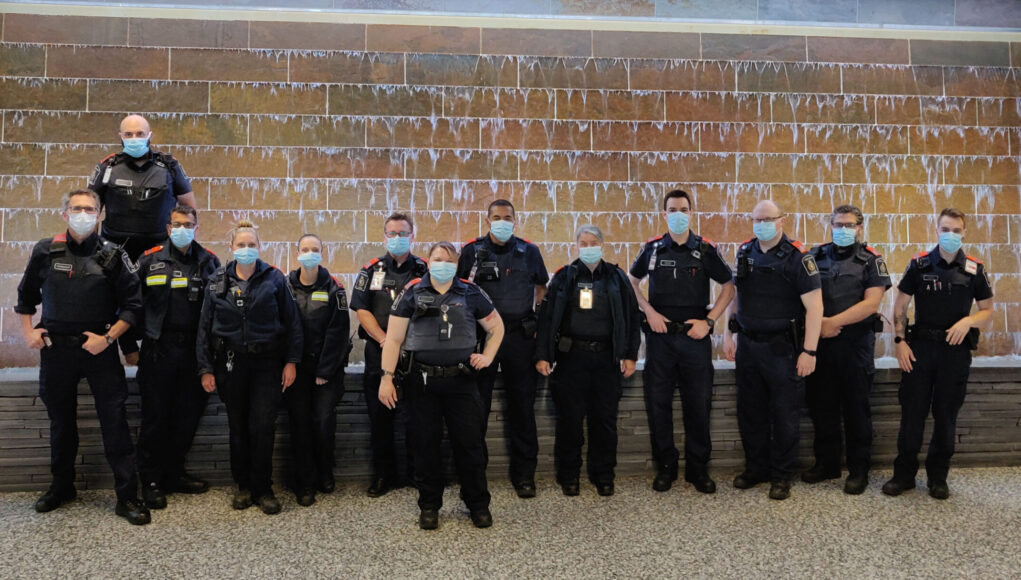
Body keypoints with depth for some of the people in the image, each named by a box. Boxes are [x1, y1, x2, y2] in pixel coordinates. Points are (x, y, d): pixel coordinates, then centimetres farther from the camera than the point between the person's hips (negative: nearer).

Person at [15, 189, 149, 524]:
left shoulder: (112, 255, -2)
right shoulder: (46, 251, 3)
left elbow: (132, 303, -2)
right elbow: (26, 295, 16)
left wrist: (108, 337, -11)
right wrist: (28, 332, 5)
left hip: (99, 348, -2)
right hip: (55, 348, 2)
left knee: (115, 421, -4)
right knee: (61, 421, 15)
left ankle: (127, 496, 2)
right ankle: (62, 487, 33)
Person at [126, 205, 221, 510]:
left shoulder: (209, 262, 6)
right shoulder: (150, 261, 2)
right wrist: (129, 347, 1)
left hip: (195, 351, 2)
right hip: (158, 350, -2)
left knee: (189, 415, 9)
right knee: (155, 417, 3)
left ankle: (174, 474, 25)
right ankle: (151, 481, 16)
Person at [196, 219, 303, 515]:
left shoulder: (274, 279, 0)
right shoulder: (218, 282, 6)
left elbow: (292, 322, 0)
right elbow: (205, 327, 7)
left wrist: (291, 361, -4)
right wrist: (206, 368, 2)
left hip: (267, 363, -2)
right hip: (230, 364, 2)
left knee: (263, 426, -4)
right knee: (238, 427, 10)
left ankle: (263, 488, 11)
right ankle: (243, 485, 24)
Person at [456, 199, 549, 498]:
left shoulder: (528, 251, 7)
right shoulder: (472, 250, 4)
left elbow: (541, 286, 17)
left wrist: (540, 323, 8)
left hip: (520, 336, 1)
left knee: (522, 405, 5)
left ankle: (524, 473, 15)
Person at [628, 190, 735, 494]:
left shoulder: (706, 249, 1)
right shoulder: (653, 248, 4)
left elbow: (728, 287, 6)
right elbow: (631, 281, 14)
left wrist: (709, 320, -5)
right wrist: (649, 311, -1)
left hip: (695, 335, -1)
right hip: (660, 335, 1)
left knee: (698, 403, 4)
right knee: (658, 402, 4)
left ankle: (698, 468, 18)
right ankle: (665, 466, 19)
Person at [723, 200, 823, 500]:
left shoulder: (797, 257, -10)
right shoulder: (744, 252, 7)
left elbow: (814, 306, -13)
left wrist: (809, 351, -17)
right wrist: (729, 334, 9)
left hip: (782, 348, -5)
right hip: (747, 345, 5)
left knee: (785, 414, 4)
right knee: (750, 412, 14)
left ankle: (782, 475, 19)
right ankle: (756, 468, 29)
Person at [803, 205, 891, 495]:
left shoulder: (871, 261, 1)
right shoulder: (815, 257, 9)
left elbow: (871, 303, -10)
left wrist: (834, 322, -16)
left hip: (856, 343, -3)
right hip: (819, 341, 3)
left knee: (856, 408, 4)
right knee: (821, 405, 9)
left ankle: (859, 469, 15)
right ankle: (826, 463, 23)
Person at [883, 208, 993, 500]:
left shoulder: (974, 269, 3)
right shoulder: (919, 264, 1)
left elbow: (987, 311, 8)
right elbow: (900, 306, 3)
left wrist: (968, 321, -14)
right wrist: (900, 340, -7)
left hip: (956, 350, 1)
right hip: (920, 347, -1)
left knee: (946, 415, 8)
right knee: (912, 413, 1)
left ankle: (938, 477, 21)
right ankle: (904, 474, 13)